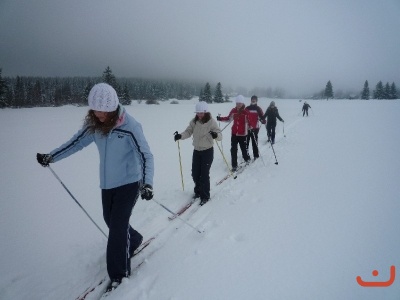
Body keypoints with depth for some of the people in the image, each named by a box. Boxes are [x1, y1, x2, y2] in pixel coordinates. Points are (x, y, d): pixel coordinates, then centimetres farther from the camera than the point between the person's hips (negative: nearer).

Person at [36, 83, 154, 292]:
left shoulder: (130, 126, -23)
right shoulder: (94, 124, -7)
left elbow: (146, 156, -24)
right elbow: (77, 142, 7)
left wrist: (147, 183, -38)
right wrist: (51, 157, 7)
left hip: (129, 183, -6)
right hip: (107, 183, 6)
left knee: (118, 225, -4)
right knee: (111, 220, 20)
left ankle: (119, 273, 15)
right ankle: (133, 240, 48)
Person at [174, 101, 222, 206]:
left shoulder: (211, 122, -15)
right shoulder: (194, 121, -2)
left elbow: (220, 135, -21)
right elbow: (188, 132, -2)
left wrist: (216, 135, -44)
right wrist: (180, 136, -22)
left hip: (207, 151, -5)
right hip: (196, 150, 5)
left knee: (204, 174, -3)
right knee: (195, 173, 11)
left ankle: (205, 196, 13)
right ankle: (198, 191, 35)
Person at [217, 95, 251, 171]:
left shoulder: (246, 112, -10)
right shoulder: (233, 110, 2)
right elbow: (229, 119, 15)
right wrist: (220, 118, 2)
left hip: (243, 134, -3)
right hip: (234, 133, 4)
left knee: (244, 148, 4)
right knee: (233, 149, 1)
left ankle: (247, 159, 37)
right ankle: (234, 165, 10)